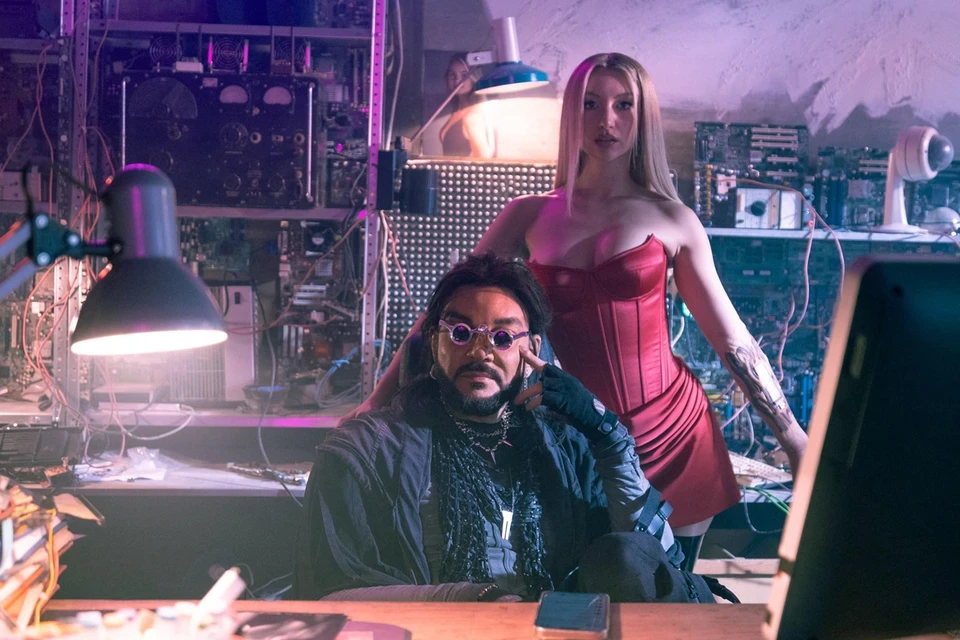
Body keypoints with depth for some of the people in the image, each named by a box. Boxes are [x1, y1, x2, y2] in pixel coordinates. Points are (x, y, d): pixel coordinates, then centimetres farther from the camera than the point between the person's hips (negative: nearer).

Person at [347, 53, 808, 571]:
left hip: (673, 435, 0)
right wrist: (376, 402, 0)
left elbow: (733, 341, 5)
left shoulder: (671, 220, 1)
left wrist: (794, 440, 6)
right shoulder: (530, 216, 3)